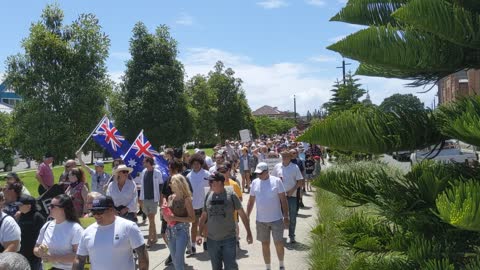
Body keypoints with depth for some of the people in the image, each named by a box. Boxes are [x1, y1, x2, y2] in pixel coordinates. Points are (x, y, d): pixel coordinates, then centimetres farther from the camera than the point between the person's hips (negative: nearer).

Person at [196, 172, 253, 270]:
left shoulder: (231, 196, -8)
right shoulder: (208, 196, 2)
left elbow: (242, 214, -2)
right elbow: (204, 216, 10)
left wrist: (248, 233, -3)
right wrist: (200, 234, 5)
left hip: (229, 239, -4)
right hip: (212, 240, 4)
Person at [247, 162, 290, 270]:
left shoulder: (276, 181, -7)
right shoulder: (255, 182, 3)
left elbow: (283, 200, -5)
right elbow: (251, 201, 9)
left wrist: (286, 216, -8)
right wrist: (247, 216, 6)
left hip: (276, 219, -3)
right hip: (261, 220, 3)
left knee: (279, 244, 2)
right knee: (265, 244, 11)